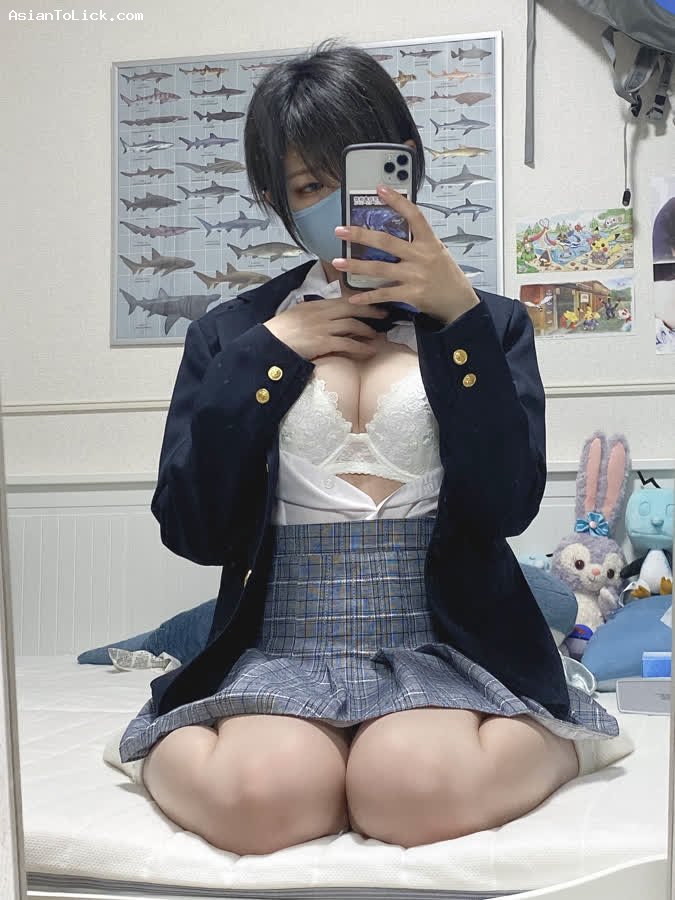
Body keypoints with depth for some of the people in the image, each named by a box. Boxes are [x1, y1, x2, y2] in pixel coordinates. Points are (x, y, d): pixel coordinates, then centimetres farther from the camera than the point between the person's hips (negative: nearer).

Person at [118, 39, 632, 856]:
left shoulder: (486, 324, 10)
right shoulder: (232, 335, 11)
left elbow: (508, 505, -5)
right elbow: (190, 529, 1)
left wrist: (460, 315, -11)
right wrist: (270, 353, -3)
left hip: (441, 644, 1)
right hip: (282, 649, 0)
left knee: (416, 792, -33)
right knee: (259, 796, -34)